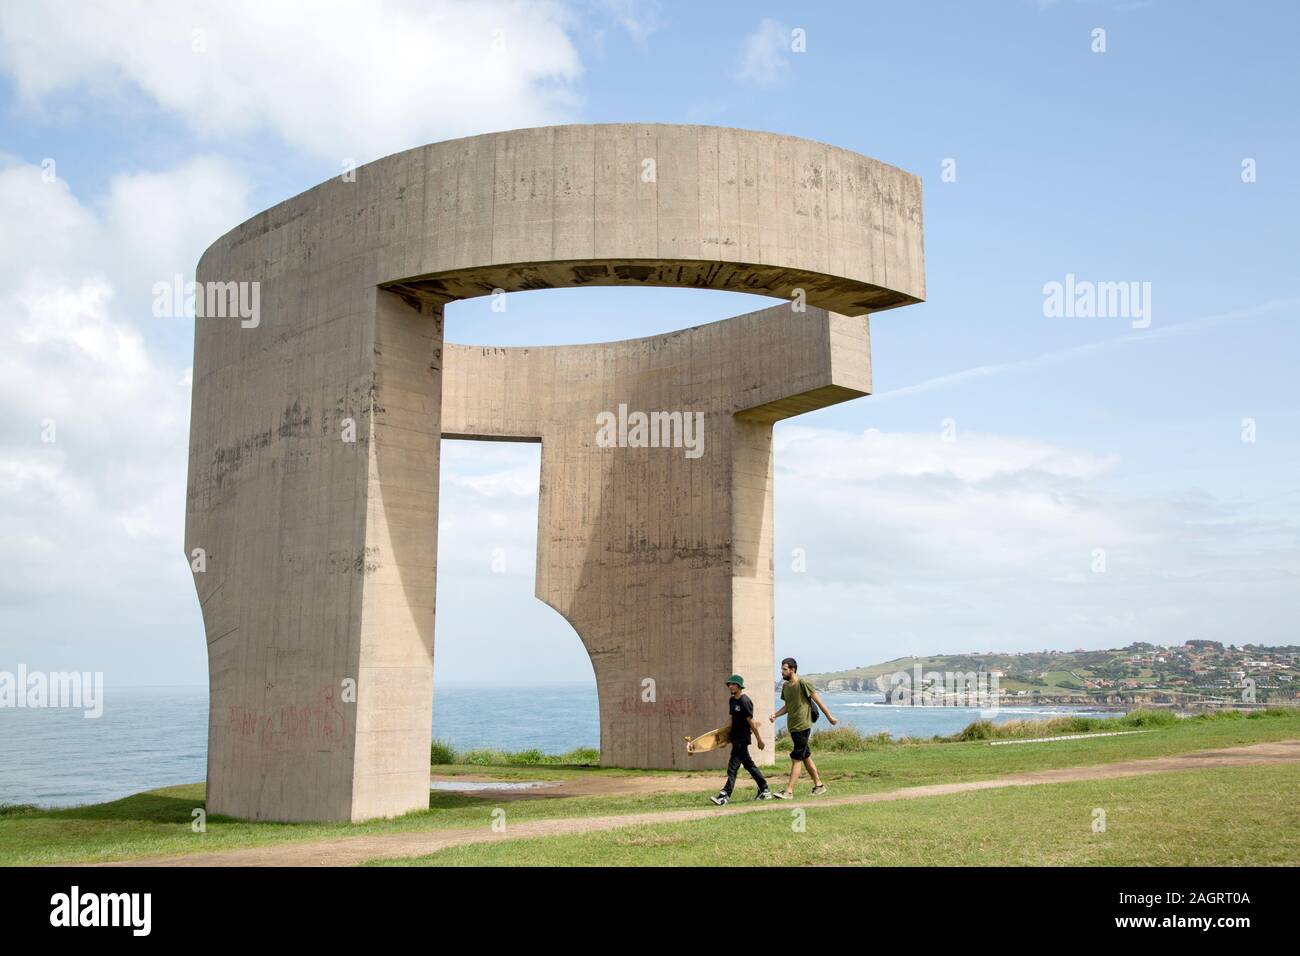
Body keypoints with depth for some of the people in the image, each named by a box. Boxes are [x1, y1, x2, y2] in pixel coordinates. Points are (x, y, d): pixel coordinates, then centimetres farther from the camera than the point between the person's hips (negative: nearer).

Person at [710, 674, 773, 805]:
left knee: (733, 767, -9)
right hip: (735, 738, 9)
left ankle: (725, 795, -9)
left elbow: (751, 722, -15)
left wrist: (759, 740, -12)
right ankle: (765, 791, 22)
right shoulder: (732, 700, 11)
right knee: (749, 765, 14)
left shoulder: (744, 701, -16)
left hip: (742, 738, -9)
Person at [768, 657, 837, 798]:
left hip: (802, 727, -8)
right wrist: (776, 715, 2)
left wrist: (829, 718, -1)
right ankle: (819, 785, 27)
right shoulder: (785, 686, 8)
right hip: (792, 727, 8)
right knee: (806, 757, 15)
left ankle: (789, 791, -10)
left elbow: (818, 700, -7)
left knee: (796, 759, -8)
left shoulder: (804, 684, -14)